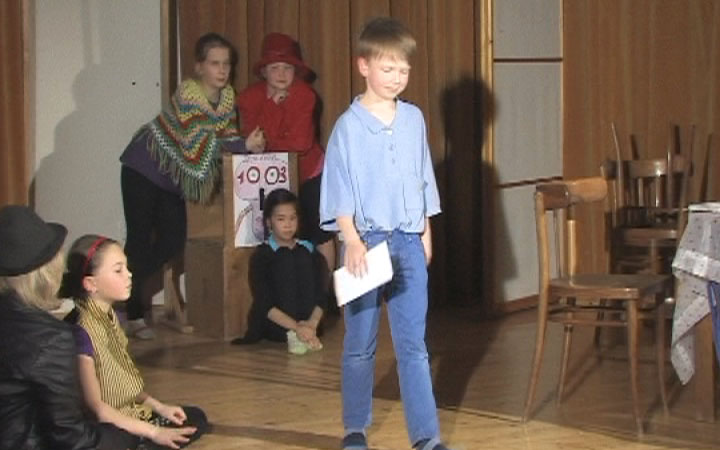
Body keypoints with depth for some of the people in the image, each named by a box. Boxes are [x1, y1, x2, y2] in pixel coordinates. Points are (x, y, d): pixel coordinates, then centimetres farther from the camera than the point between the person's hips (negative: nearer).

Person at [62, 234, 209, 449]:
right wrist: (153, 432, -22)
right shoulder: (81, 331, -23)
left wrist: (159, 407, 5)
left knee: (196, 418, 12)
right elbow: (95, 407, -24)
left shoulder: (109, 316, 5)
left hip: (130, 414, 9)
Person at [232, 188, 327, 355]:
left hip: (306, 324, 3)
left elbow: (320, 296, 1)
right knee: (285, 260, -16)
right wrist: (296, 327, -24)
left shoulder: (309, 250, 9)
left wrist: (312, 323, -20)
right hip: (273, 328, -3)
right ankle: (294, 335, -25)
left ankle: (305, 334, -19)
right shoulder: (262, 254, -1)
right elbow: (263, 304, -11)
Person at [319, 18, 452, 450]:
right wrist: (353, 242, -18)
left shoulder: (414, 119, 5)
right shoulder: (349, 125, -7)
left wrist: (426, 233, 13)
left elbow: (423, 180, 13)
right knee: (360, 344, 9)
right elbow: (339, 192, -9)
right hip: (367, 241, -3)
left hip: (409, 242, 3)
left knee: (414, 345, 2)